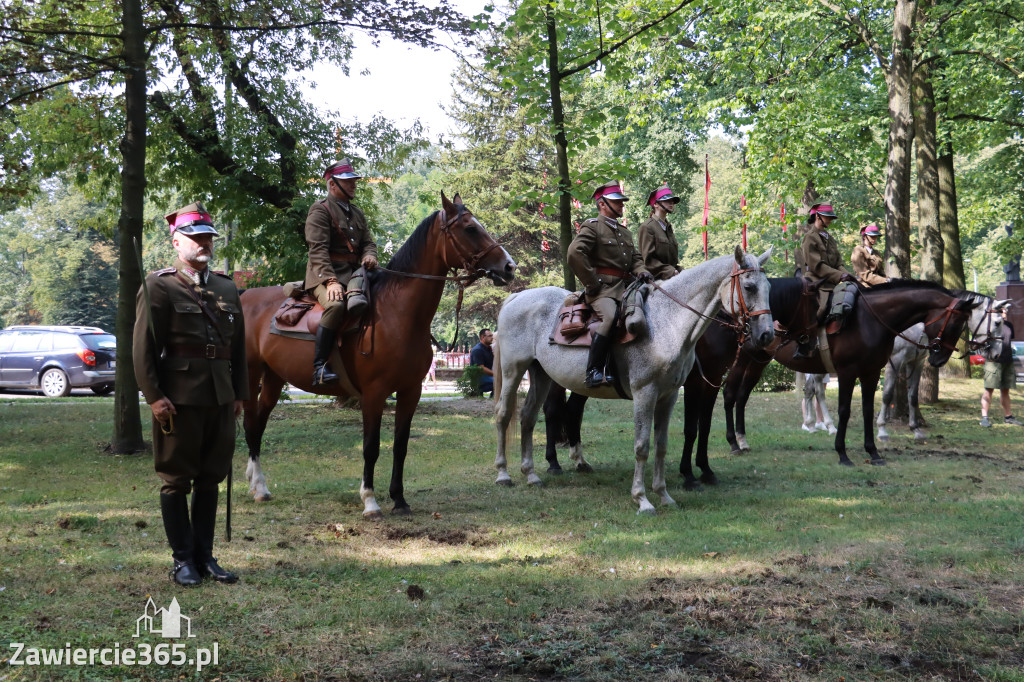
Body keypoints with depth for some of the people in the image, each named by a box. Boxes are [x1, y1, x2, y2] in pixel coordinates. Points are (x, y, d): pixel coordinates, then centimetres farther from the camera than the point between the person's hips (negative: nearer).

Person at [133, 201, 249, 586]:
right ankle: (183, 560, 12)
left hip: (220, 399, 6)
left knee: (210, 479, 11)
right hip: (179, 399, -6)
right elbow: (143, 348, -9)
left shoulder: (227, 289, 13)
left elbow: (238, 346, 16)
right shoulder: (159, 287, -4)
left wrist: (240, 392, 10)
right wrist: (154, 396, -15)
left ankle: (204, 555, 20)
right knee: (176, 480, 4)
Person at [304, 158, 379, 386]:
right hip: (325, 274, -8)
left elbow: (368, 242, 20)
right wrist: (330, 280, -25)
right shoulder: (320, 210, -1)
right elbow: (318, 249, -12)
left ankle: (355, 294, -29)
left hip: (354, 273, 8)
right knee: (336, 304, -34)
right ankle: (319, 367, -33)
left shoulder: (357, 213, 22)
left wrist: (370, 255, -6)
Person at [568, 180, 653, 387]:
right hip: (602, 287, -8)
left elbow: (635, 258, 26)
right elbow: (575, 253, -15)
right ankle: (594, 372, -27)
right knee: (611, 317, -32)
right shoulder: (592, 226, -1)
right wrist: (591, 283, -15)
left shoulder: (625, 232, 26)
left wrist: (641, 271, 2)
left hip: (624, 286, 8)